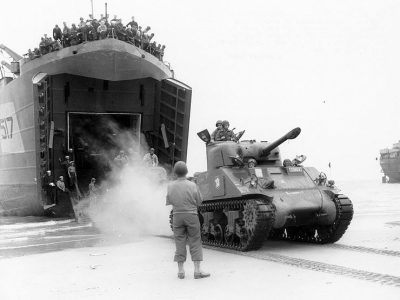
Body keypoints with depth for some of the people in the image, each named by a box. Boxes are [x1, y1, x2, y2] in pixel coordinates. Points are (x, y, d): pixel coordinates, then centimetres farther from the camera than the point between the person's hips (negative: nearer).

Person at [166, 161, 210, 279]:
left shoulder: (170, 186, -6)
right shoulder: (192, 185, -11)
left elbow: (169, 202, 2)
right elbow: (199, 202, -3)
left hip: (177, 216, 2)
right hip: (191, 215, -2)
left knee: (179, 243, 9)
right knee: (195, 243, 5)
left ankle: (180, 271, 11)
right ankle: (197, 270, 4)